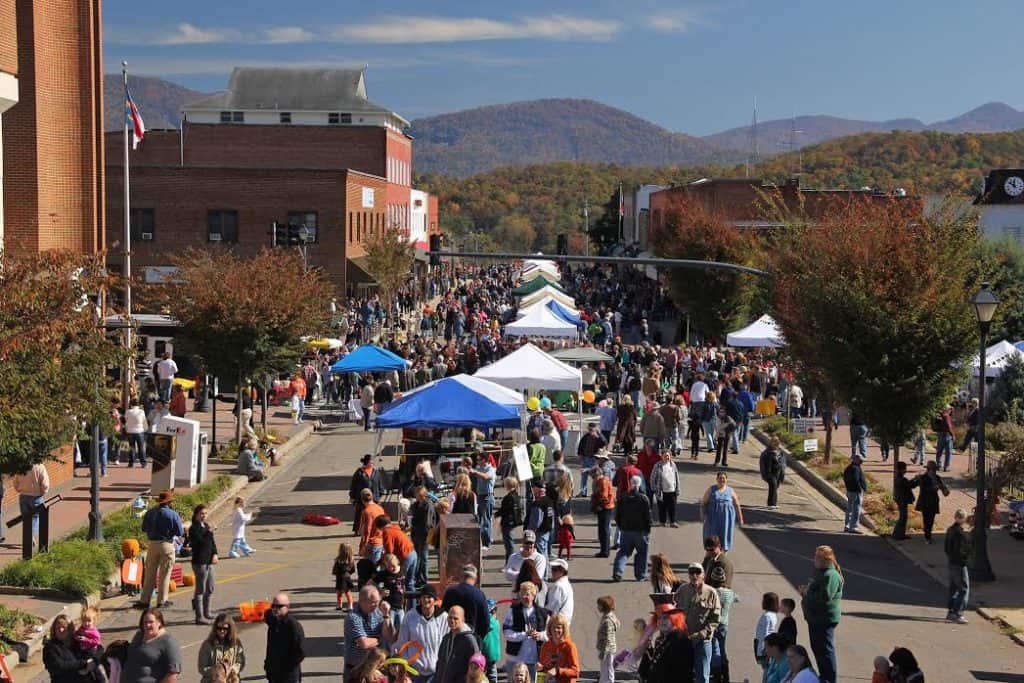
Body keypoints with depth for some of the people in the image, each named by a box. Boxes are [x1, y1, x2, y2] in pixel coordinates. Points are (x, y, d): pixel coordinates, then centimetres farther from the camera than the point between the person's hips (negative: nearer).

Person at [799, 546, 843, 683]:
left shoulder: (831, 575, -19)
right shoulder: (820, 572, 13)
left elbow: (825, 596, -28)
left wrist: (808, 593, -16)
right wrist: (806, 591, 6)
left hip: (825, 619, -11)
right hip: (814, 617, 11)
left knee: (825, 650, -3)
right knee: (816, 647, 19)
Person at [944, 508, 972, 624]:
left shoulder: (950, 530, 7)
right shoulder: (960, 533, -21)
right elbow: (959, 550, -24)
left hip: (951, 562, 10)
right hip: (959, 564, -10)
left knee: (954, 588, 18)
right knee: (964, 589, -4)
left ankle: (951, 612, 25)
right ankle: (957, 613, -6)